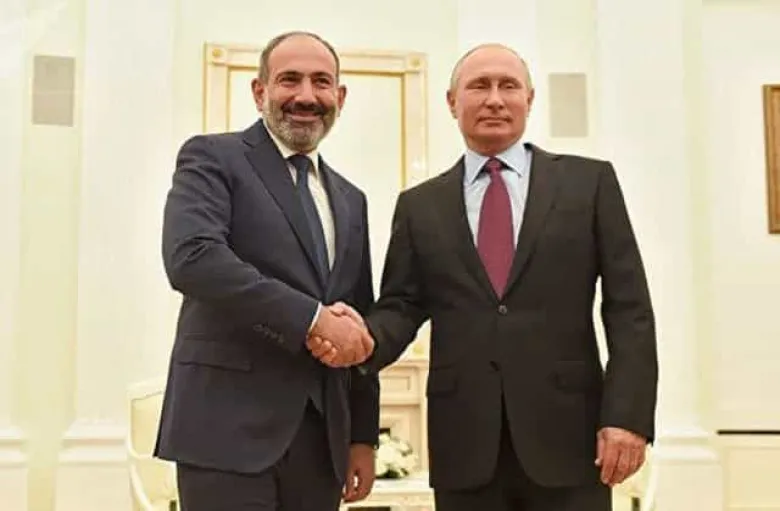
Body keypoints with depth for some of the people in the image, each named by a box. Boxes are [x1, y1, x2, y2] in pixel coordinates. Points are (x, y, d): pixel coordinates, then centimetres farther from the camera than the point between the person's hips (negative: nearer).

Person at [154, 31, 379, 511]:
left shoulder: (349, 199, 17)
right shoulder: (212, 158, -1)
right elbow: (191, 258, -18)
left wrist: (363, 434, 13)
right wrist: (314, 317, -19)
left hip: (321, 436, 6)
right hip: (230, 427, -5)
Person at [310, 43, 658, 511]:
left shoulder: (590, 181, 6)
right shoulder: (419, 205, 12)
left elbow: (629, 307, 2)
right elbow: (402, 307, 7)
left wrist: (628, 416, -7)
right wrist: (366, 340, -15)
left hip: (567, 432, -1)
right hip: (465, 442, 2)